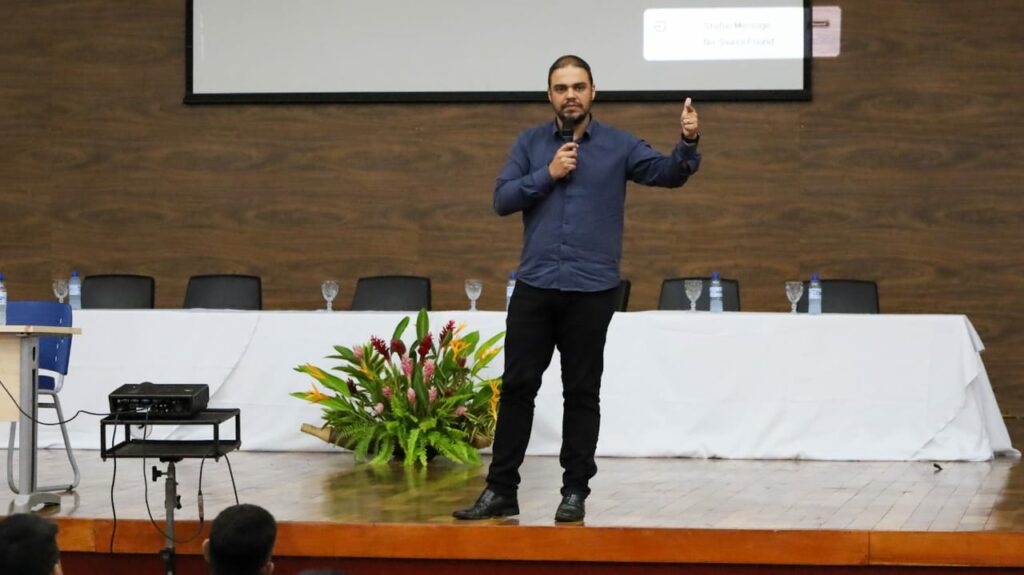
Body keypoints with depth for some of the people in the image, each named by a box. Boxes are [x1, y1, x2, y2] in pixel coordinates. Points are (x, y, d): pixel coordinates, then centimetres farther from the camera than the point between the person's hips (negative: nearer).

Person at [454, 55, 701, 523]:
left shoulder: (619, 146, 3)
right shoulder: (530, 144, 8)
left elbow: (668, 173, -9)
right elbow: (502, 200, 2)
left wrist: (688, 143, -29)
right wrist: (547, 175, -10)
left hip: (591, 290, -2)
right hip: (534, 286, 2)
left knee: (582, 393, 4)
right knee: (518, 387, 3)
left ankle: (575, 492, 12)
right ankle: (501, 490, 9)